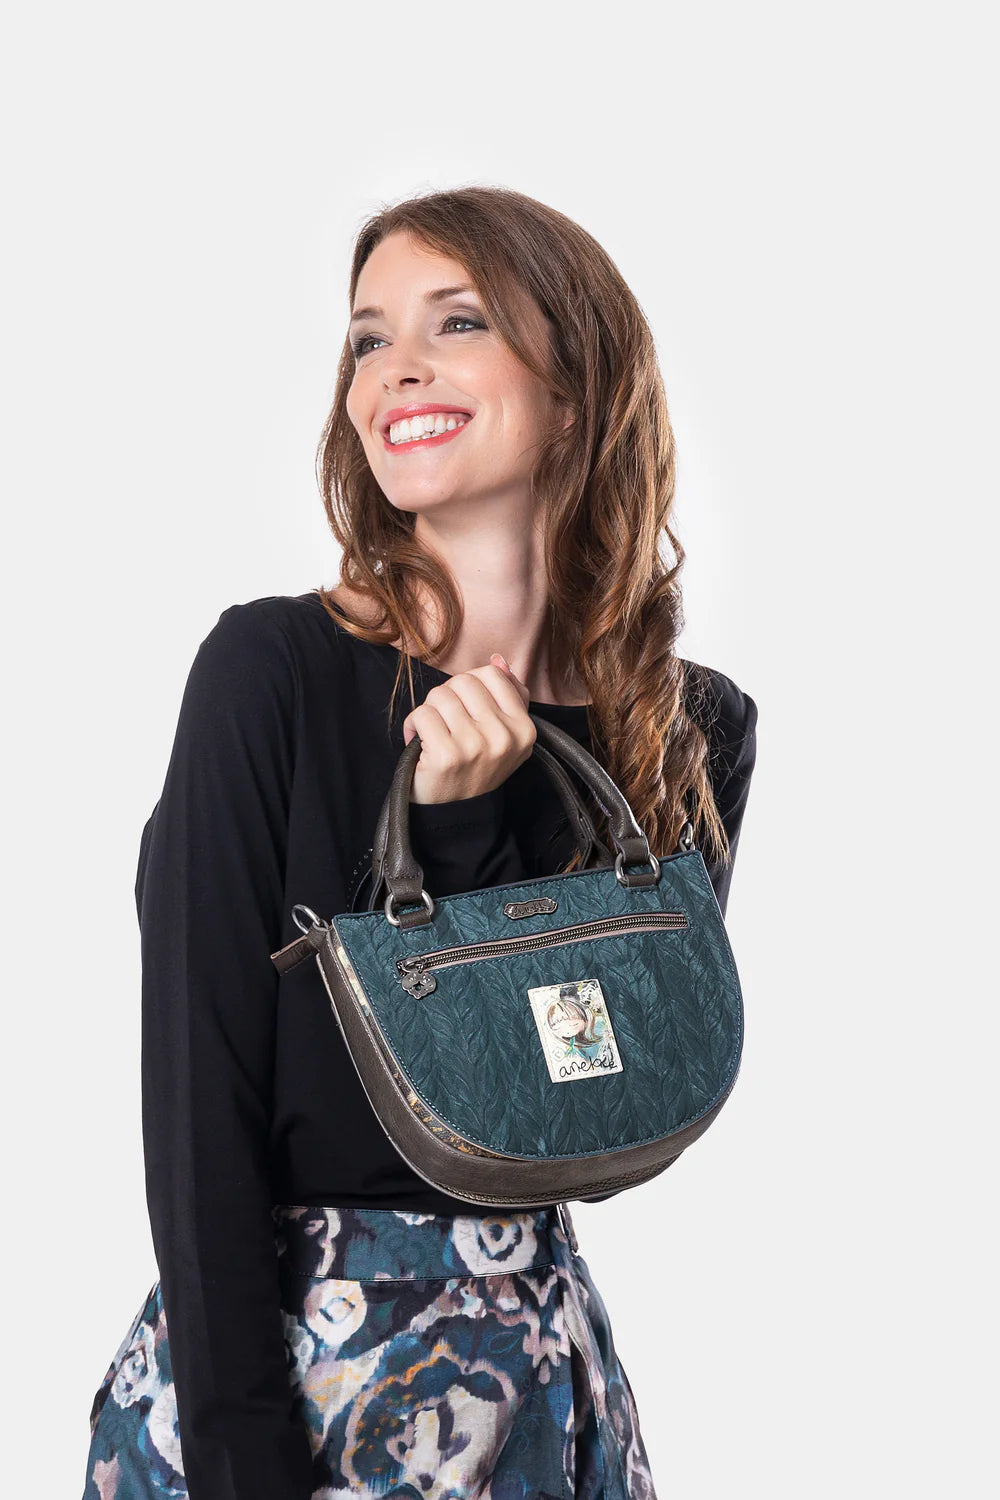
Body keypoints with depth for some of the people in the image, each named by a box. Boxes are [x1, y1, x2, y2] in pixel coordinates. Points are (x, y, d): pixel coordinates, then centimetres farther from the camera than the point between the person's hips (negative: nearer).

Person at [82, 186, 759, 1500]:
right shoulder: (277, 670, -13)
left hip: (538, 1360, 4)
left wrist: (465, 829, -18)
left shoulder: (699, 733, -3)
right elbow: (201, 1102, -14)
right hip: (263, 1352, -3)